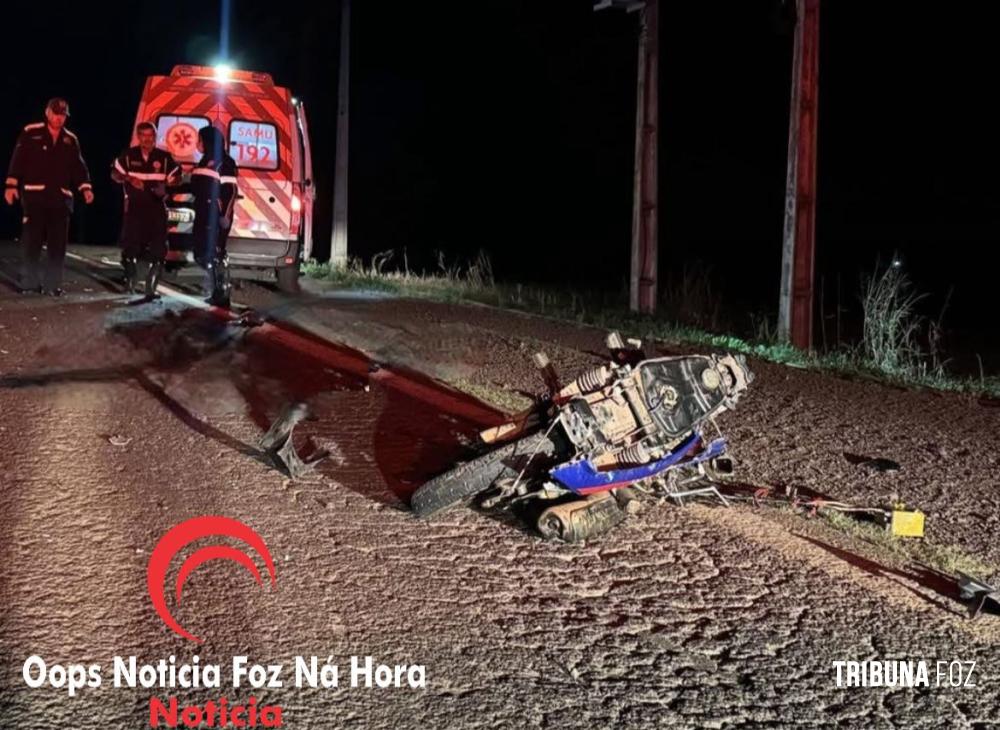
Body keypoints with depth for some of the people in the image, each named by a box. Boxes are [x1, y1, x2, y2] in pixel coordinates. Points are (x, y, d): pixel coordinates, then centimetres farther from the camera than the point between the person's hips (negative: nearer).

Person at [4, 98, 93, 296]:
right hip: (34, 195, -3)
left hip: (61, 197, 3)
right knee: (31, 241, -2)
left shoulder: (71, 140, 13)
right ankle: (29, 283, 6)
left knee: (58, 244, 2)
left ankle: (54, 284, 7)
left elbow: (78, 166, 13)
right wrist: (11, 184, -8)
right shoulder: (31, 133, 2)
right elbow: (18, 160, -1)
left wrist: (85, 187, -1)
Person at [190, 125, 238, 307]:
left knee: (215, 254, -10)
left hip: (216, 216, -9)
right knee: (202, 253, 8)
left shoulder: (225, 162, -8)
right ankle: (213, 292, 14)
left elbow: (231, 191, -15)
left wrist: (226, 216, -21)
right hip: (203, 214, 9)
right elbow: (196, 188, 25)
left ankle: (222, 296, -7)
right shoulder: (204, 161, 20)